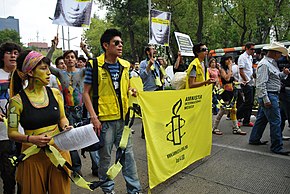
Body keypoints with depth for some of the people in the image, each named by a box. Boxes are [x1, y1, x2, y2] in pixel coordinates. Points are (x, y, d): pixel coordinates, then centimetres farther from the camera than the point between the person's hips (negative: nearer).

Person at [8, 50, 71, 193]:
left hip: (59, 151, 3)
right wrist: (31, 139, -21)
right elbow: (11, 133, -4)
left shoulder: (55, 93, 1)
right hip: (33, 156, -3)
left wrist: (66, 127, -7)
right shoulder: (18, 100, -10)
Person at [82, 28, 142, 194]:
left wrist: (132, 92, -5)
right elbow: (86, 93, -6)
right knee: (105, 156, 11)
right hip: (104, 119, -4)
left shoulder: (125, 65, 7)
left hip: (123, 118, 4)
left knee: (128, 154, 12)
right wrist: (93, 117, -12)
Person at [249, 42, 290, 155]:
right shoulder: (264, 64, -16)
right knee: (275, 121, -6)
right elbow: (261, 84, -22)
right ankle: (277, 147, 4)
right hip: (268, 96, -10)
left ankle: (254, 139, 28)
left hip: (273, 96, 11)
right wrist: (266, 99, -24)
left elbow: (276, 77, 26)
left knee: (262, 118, 17)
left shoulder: (272, 63, 16)